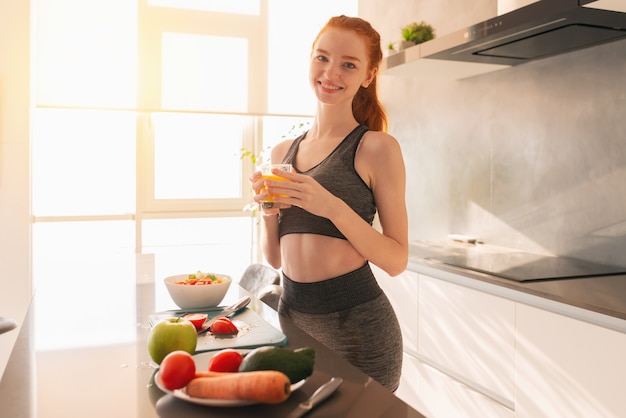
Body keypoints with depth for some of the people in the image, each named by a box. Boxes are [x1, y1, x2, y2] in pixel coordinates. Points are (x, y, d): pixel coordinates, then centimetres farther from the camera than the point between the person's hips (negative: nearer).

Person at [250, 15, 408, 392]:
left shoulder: (377, 148, -7)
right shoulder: (283, 152, 8)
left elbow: (397, 260, -10)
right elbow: (276, 258, 11)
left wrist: (333, 207, -22)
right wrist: (268, 210, -8)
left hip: (356, 322, -5)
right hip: (292, 315, 5)